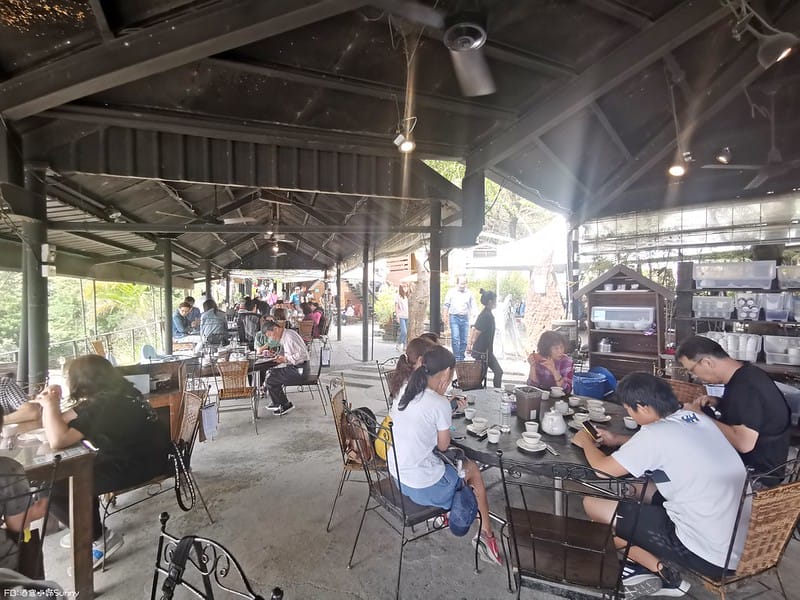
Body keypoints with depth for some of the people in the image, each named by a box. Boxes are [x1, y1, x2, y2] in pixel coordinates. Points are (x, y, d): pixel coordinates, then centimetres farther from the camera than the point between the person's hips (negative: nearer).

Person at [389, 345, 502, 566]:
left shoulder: (404, 394, -1)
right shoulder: (440, 404, -22)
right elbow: (443, 446, -8)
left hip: (396, 476, 7)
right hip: (423, 487, -7)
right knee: (473, 469, 18)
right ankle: (486, 534, 29)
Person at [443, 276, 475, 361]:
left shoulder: (469, 293, 7)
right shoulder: (451, 292, 3)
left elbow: (473, 306, 10)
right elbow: (446, 305, 6)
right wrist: (446, 316, 3)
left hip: (465, 318, 2)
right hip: (454, 317, -2)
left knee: (464, 340, 5)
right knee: (455, 338, -11)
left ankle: (461, 358, 16)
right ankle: (456, 358, -6)